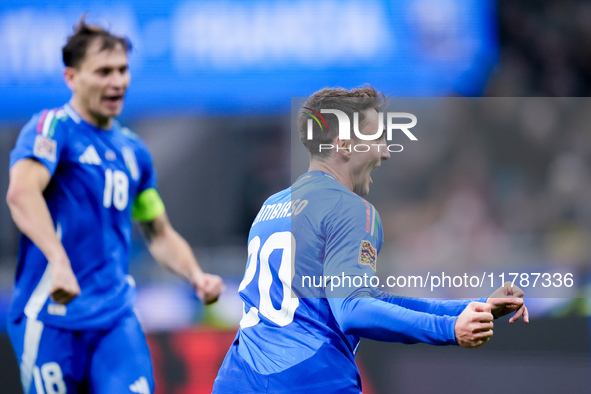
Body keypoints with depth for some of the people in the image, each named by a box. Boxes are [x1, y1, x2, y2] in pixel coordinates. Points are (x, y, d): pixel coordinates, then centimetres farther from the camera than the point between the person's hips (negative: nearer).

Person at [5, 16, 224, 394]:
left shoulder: (133, 150, 17)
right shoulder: (53, 128, -6)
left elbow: (159, 232, 27)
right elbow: (21, 192, -25)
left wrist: (196, 275, 8)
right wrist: (59, 260, -40)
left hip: (116, 314, 5)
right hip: (51, 313, -5)